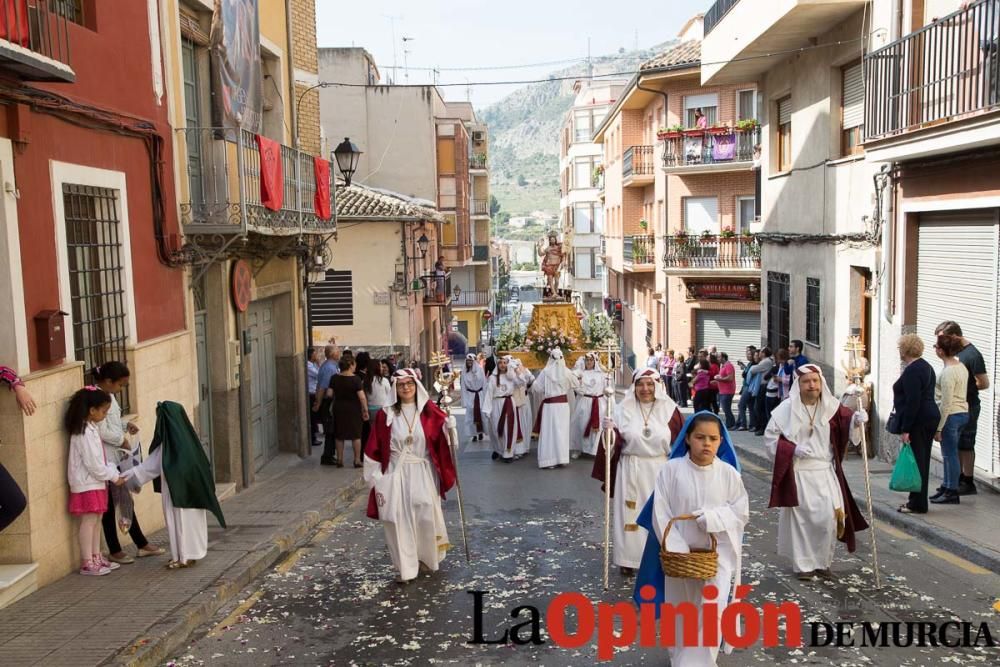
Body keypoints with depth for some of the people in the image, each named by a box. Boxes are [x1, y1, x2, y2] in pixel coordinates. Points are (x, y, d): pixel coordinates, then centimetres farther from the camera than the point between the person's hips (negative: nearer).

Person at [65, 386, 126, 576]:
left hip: (96, 482, 10)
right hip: (87, 484, -10)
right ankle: (87, 563, 1)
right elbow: (93, 464, -22)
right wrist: (114, 477, -13)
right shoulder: (84, 433, -20)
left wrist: (115, 472, 6)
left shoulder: (91, 428, 12)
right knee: (89, 521, -5)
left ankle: (96, 557, 21)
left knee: (96, 520, 13)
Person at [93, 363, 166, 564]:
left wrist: (126, 426, 5)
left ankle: (142, 544, 23)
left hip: (117, 457, 10)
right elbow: (102, 432, -24)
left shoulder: (109, 396, 10)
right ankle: (114, 551, 15)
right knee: (110, 506, 3)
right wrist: (122, 440, -11)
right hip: (106, 460, -9)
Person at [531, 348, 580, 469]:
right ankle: (561, 458, 13)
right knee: (562, 430, 11)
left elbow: (536, 388, -9)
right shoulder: (566, 371, -4)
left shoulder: (545, 371, -11)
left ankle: (549, 460, 3)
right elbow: (576, 384, 10)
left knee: (549, 431, 3)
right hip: (563, 404, 2)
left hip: (549, 405, -2)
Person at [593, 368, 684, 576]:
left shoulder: (669, 409, -1)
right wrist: (611, 430, -22)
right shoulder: (624, 409, -1)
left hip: (660, 471, 0)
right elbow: (616, 442, -3)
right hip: (630, 471, 0)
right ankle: (628, 559, 17)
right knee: (630, 514, 5)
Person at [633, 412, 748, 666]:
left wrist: (712, 517, -21)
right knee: (680, 612, 16)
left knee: (712, 612, -11)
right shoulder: (671, 469, -11)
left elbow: (742, 512, -3)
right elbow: (661, 514, -11)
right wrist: (678, 551, -17)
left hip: (719, 553, 0)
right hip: (681, 552, 1)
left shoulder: (729, 473, -8)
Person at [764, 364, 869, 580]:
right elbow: (770, 437, -4)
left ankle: (823, 562, 18)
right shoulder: (787, 409, -8)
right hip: (797, 475, -3)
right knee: (800, 519, 3)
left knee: (828, 518, -1)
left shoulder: (831, 406, 1)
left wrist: (857, 417, -19)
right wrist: (793, 449, -16)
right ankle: (803, 565, 16)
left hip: (825, 473, 3)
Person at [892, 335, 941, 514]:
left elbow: (912, 402, -22)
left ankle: (918, 504, 0)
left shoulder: (912, 371, -17)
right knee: (921, 461, 14)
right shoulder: (925, 366, 15)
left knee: (916, 461, -5)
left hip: (917, 422, -10)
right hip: (930, 417, 10)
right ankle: (917, 501, 21)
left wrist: (905, 429, -20)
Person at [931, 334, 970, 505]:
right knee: (949, 454, 18)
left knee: (950, 454, 0)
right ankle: (947, 486, 27)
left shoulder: (948, 372, -20)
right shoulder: (961, 366, 9)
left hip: (951, 415, -9)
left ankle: (952, 492, 8)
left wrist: (938, 428, -16)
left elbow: (946, 403, -20)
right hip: (963, 413, 10)